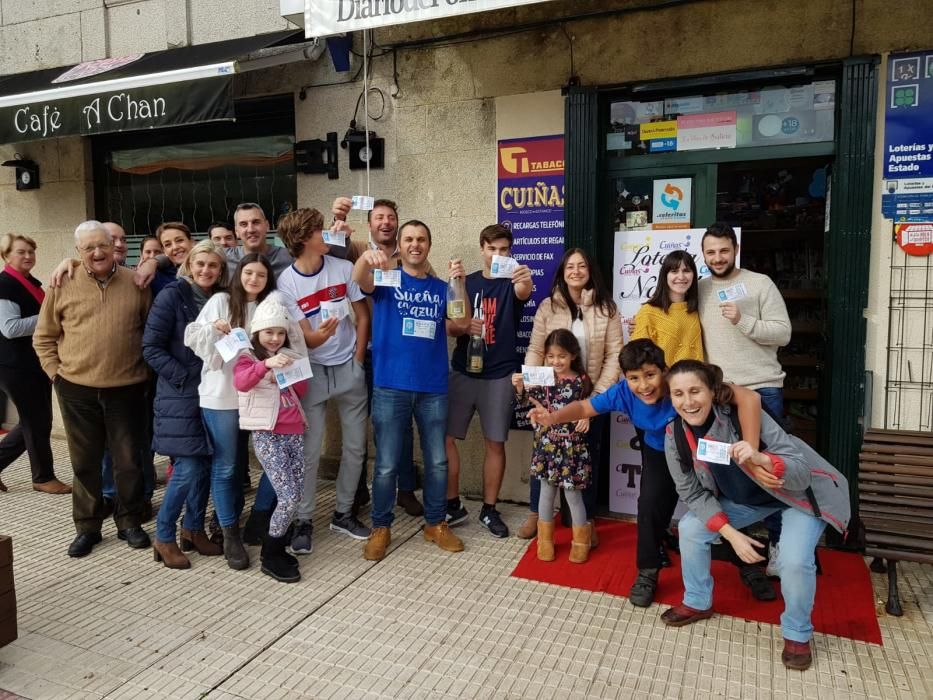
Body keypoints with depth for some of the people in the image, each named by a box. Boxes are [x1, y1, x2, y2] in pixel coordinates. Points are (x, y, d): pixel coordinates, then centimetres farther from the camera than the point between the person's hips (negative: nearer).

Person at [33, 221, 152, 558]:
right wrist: (56, 372, -1)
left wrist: (146, 368, 1)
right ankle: (87, 527, 26)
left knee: (129, 461, 8)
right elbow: (43, 337, 7)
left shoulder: (136, 283, 1)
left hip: (127, 389, 0)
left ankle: (129, 522, 24)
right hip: (77, 390, 1)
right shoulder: (63, 285, 0)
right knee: (85, 462, 12)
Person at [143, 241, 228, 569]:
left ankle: (193, 529, 25)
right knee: (188, 469, -7)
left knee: (205, 465, 8)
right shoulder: (172, 296, -8)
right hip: (180, 396, -5)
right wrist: (185, 377, -16)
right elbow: (151, 348, -11)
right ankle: (163, 538, 10)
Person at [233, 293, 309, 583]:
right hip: (266, 435, -6)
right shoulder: (248, 357, 0)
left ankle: (274, 548, 23)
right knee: (289, 497, -11)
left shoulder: (289, 355, 17)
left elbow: (302, 391, 14)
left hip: (294, 433, 6)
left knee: (295, 496, 5)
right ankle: (270, 557, 7)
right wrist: (266, 364, -37)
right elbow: (240, 382, -22)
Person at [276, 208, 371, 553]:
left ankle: (343, 513, 25)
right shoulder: (286, 282, -10)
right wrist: (320, 335, -34)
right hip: (312, 372, -3)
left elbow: (363, 317, 5)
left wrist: (358, 360, 1)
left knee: (355, 446, 8)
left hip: (349, 368, 3)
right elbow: (304, 338, -11)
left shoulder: (344, 268, -4)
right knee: (309, 452, -2)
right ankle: (303, 521, 15)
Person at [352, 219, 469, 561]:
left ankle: (436, 523, 27)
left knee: (437, 461, 11)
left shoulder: (440, 288, 12)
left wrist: (459, 282, -14)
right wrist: (367, 256, -41)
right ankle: (380, 528, 19)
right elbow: (360, 279, -18)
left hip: (433, 387, 3)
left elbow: (463, 322, 1)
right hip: (391, 386, -3)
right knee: (387, 464, 3)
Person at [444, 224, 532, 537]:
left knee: (495, 442, 4)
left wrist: (526, 281, -49)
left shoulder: (512, 282, -1)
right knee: (445, 437, 1)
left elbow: (523, 293, -26)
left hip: (500, 374, -2)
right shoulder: (467, 282, 8)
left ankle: (489, 510, 19)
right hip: (462, 372, 3)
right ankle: (452, 505, 16)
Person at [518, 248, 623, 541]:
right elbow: (535, 349, -3)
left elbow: (614, 354, -5)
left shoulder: (606, 308, -2)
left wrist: (600, 391, -13)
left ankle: (588, 521, 27)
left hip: (591, 396, 0)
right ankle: (536, 514, 28)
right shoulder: (548, 306, 0)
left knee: (588, 457, 11)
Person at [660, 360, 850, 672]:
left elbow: (802, 473, -33)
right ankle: (697, 603, 19)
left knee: (794, 560, -25)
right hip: (745, 498, 5)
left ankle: (797, 634, 6)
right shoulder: (674, 435, -20)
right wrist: (730, 533, -20)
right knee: (690, 528, -6)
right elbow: (693, 493, -10)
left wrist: (760, 459, -53)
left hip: (801, 492, -5)